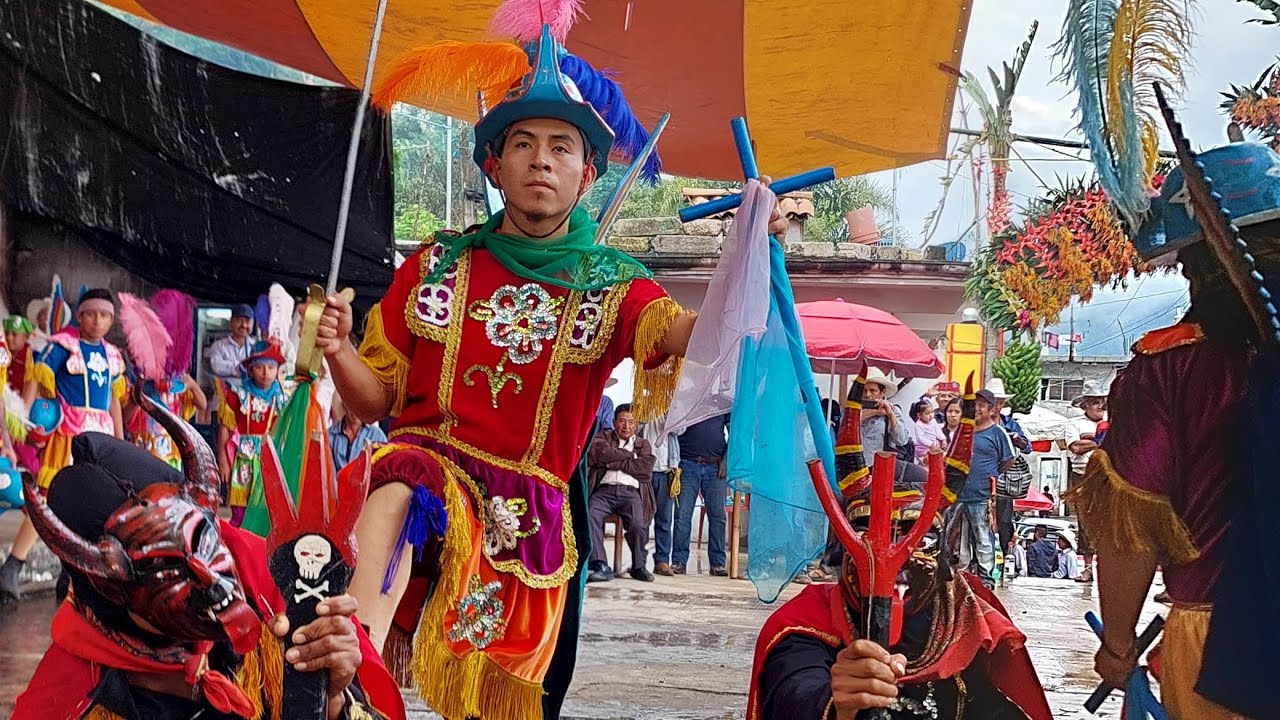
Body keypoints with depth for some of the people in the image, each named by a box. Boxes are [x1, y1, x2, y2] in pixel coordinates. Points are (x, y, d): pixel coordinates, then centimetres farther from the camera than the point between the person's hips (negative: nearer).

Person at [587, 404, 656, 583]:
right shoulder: (603, 437, 22)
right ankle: (601, 566, -29)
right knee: (590, 517, -31)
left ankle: (638, 566, -7)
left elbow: (645, 468, 3)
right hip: (605, 489, 0)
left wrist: (613, 462, 1)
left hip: (631, 492, 0)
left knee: (638, 524, -29)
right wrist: (630, 455, 4)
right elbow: (597, 453, -2)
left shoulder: (643, 444, 23)